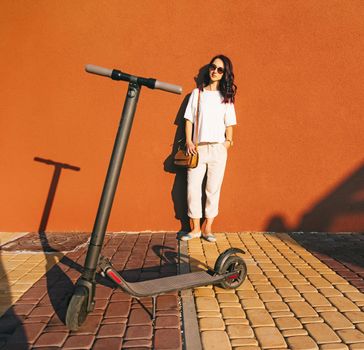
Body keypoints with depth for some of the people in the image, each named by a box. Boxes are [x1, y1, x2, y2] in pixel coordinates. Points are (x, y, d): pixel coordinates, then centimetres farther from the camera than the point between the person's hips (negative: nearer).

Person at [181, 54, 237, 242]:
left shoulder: (226, 96, 13)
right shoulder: (197, 93, 12)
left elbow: (229, 123, 12)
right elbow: (189, 119, 8)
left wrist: (229, 140, -4)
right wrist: (189, 141, -4)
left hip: (218, 149, 0)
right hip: (198, 148, 0)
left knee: (213, 189, 2)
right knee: (193, 188, -4)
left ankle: (208, 228, 14)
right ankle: (195, 228, 11)